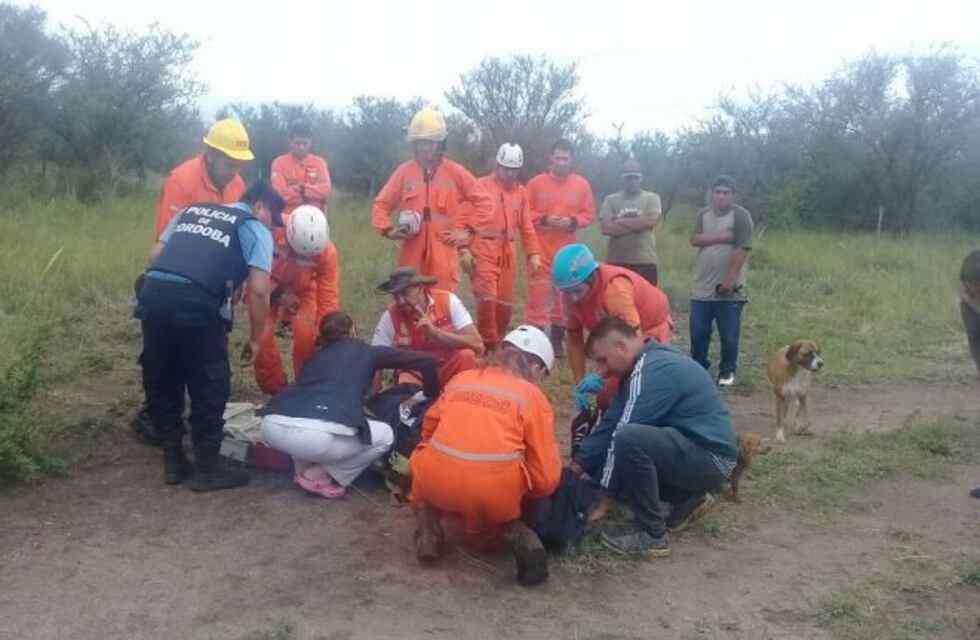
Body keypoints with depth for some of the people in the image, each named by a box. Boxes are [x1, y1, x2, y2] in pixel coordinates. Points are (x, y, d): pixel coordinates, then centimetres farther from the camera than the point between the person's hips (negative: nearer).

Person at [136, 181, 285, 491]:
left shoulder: (191, 210, 29)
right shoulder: (256, 229, 12)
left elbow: (156, 256, 22)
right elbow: (258, 291, 1)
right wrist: (254, 338, 11)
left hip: (152, 292, 6)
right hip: (197, 303, -6)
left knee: (160, 381, 20)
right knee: (210, 388, 10)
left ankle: (173, 461, 31)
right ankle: (207, 468, 20)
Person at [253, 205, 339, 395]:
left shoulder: (327, 252, -31)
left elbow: (329, 298, -25)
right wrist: (278, 294, -26)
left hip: (301, 291, 1)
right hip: (267, 288, 0)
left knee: (306, 336, -14)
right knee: (262, 336, -11)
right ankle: (275, 390, 8)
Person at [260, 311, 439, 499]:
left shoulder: (317, 355, 33)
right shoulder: (368, 352, 22)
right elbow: (426, 362, 19)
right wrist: (432, 399, 36)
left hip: (272, 426, 5)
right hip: (318, 434, -5)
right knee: (385, 435, 20)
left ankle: (304, 469, 21)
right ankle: (319, 476, 11)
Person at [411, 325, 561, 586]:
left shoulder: (461, 379, 15)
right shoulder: (534, 397, 6)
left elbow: (429, 428, 29)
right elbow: (546, 477, 3)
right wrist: (520, 497, 24)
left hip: (438, 482, 1)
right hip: (497, 493, -1)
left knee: (423, 462, 35)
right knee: (483, 527, 33)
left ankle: (428, 532, 15)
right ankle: (515, 533, 3)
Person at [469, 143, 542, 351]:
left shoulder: (520, 192, 13)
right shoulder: (480, 186, -2)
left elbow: (526, 226, 17)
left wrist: (533, 253, 9)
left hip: (508, 253, 5)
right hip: (484, 251, -5)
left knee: (505, 302, 7)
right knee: (487, 299, -13)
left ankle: (497, 344, 22)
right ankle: (488, 346, 1)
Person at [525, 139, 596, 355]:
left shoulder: (582, 185, 5)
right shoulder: (536, 183, 0)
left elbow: (589, 214, 6)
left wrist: (573, 221, -12)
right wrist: (544, 219, -15)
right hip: (540, 249, -2)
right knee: (537, 293, -4)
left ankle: (557, 341, 19)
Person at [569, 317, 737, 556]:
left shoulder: (655, 371, -22)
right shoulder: (645, 363, 8)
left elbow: (622, 434, -22)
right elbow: (610, 424, 7)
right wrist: (576, 467, 2)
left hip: (710, 458, -10)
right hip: (691, 450, 10)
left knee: (629, 440, -33)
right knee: (602, 458, 10)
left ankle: (652, 534, -14)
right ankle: (688, 499, 15)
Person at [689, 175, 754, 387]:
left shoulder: (741, 216, -7)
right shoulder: (703, 214, 10)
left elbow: (742, 249, -14)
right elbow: (695, 240, -5)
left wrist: (730, 279, -20)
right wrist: (723, 236, -15)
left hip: (729, 289, -4)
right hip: (702, 287, 4)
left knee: (729, 335, 3)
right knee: (698, 332, 9)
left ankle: (728, 370, 19)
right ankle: (698, 367, 25)